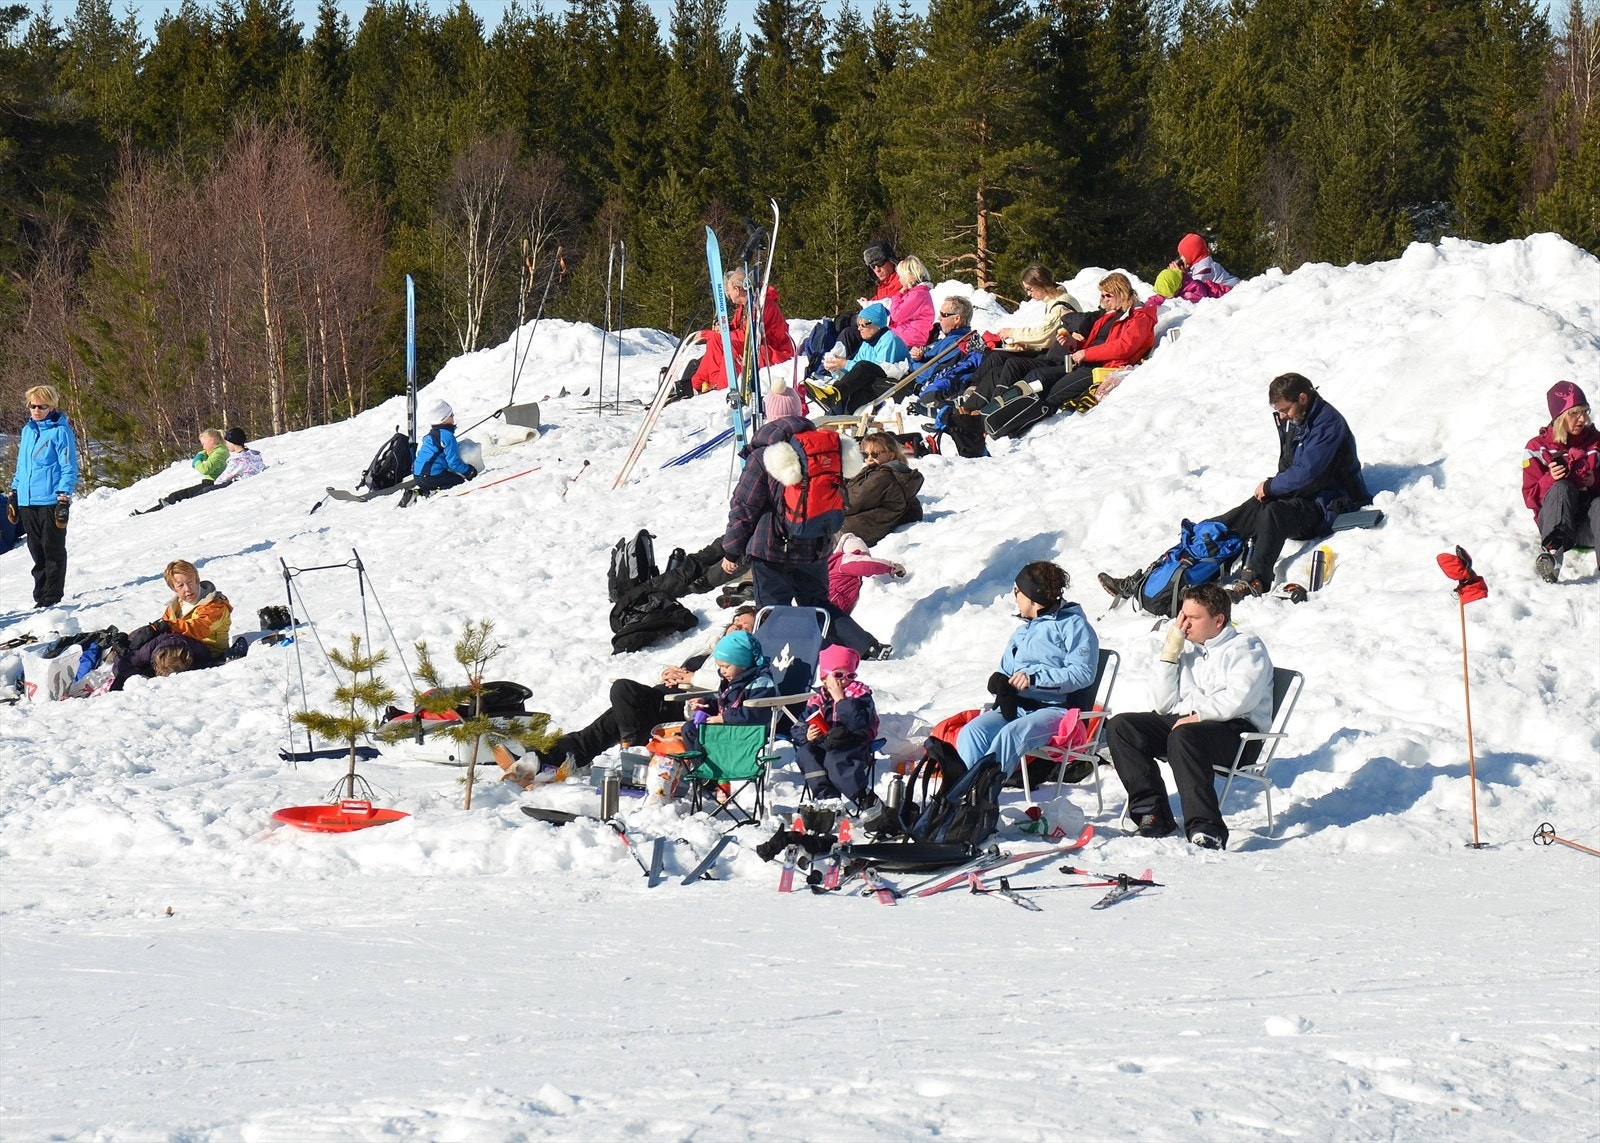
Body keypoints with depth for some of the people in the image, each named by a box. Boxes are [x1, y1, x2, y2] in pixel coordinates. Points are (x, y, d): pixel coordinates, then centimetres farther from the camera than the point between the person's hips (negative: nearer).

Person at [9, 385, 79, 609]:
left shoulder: (60, 431, -7)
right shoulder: (27, 431, 14)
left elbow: (69, 468, -9)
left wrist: (63, 498, -15)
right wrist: (14, 494, 19)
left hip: (50, 501, -6)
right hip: (27, 502, 7)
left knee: (53, 551, 0)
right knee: (37, 552, 11)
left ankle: (52, 597, 4)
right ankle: (40, 596, 16)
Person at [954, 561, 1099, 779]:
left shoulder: (1073, 625, 4)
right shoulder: (1022, 633, 30)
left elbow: (1082, 673, -10)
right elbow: (1005, 672, 25)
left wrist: (1034, 679, -16)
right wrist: (1002, 683, -2)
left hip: (1055, 709, -7)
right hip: (1015, 707, 7)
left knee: (1013, 733, -37)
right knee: (973, 732, -22)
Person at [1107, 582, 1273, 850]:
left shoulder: (1247, 648, 2)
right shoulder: (1188, 648, 21)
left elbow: (1238, 700, -15)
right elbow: (1163, 705, 13)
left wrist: (1197, 716, -21)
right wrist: (1170, 651, 9)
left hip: (1237, 730, -7)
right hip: (1183, 720, 7)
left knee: (1184, 736, -38)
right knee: (1120, 726, -9)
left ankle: (1206, 831, -46)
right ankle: (1154, 815, -18)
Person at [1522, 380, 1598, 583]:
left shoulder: (1595, 442, 15)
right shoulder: (1538, 448, 9)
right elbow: (1531, 497, 2)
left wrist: (1595, 480, -11)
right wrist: (1551, 480, -18)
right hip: (1554, 519, -1)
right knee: (1562, 488, -34)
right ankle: (1553, 550, -61)